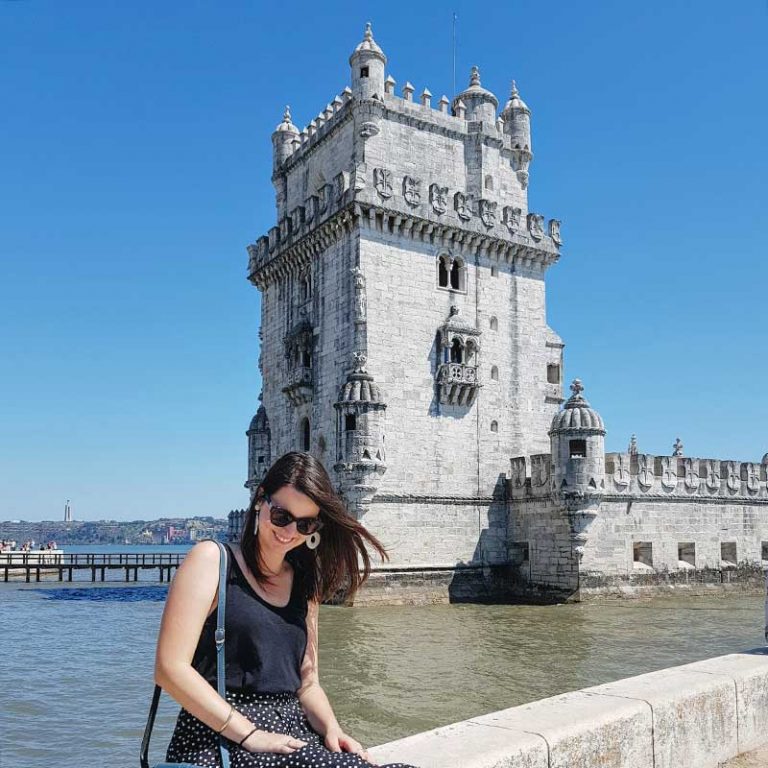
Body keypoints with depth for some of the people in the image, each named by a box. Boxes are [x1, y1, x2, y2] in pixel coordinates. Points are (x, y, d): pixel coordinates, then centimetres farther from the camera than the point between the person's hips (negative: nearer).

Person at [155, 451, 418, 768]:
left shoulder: (305, 584, 16)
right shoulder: (212, 559, -1)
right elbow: (170, 669, -10)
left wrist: (330, 728, -3)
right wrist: (250, 735, -15)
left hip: (291, 736, 6)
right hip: (219, 737, -5)